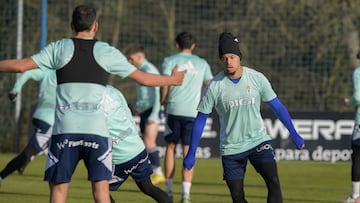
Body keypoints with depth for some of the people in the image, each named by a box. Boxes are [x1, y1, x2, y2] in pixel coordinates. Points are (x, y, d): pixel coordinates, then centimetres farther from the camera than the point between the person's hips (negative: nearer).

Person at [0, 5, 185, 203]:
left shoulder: (59, 48, 4)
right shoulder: (108, 52, 5)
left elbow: (20, 65, -1)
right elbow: (143, 78, 11)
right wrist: (172, 80, 28)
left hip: (64, 130, 0)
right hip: (96, 130, 0)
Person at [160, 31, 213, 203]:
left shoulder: (170, 61, 4)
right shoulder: (202, 64, 14)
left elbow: (165, 84, -7)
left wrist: (164, 101, 8)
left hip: (174, 110, -1)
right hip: (193, 111, 1)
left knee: (170, 147, 12)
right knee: (188, 151, 2)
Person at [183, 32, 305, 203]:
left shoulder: (257, 78, -7)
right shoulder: (214, 86, -9)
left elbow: (277, 106, 4)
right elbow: (200, 120, -2)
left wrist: (294, 134, 3)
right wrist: (191, 154, -1)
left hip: (259, 140, 0)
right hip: (230, 149, 0)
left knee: (273, 182, -18)